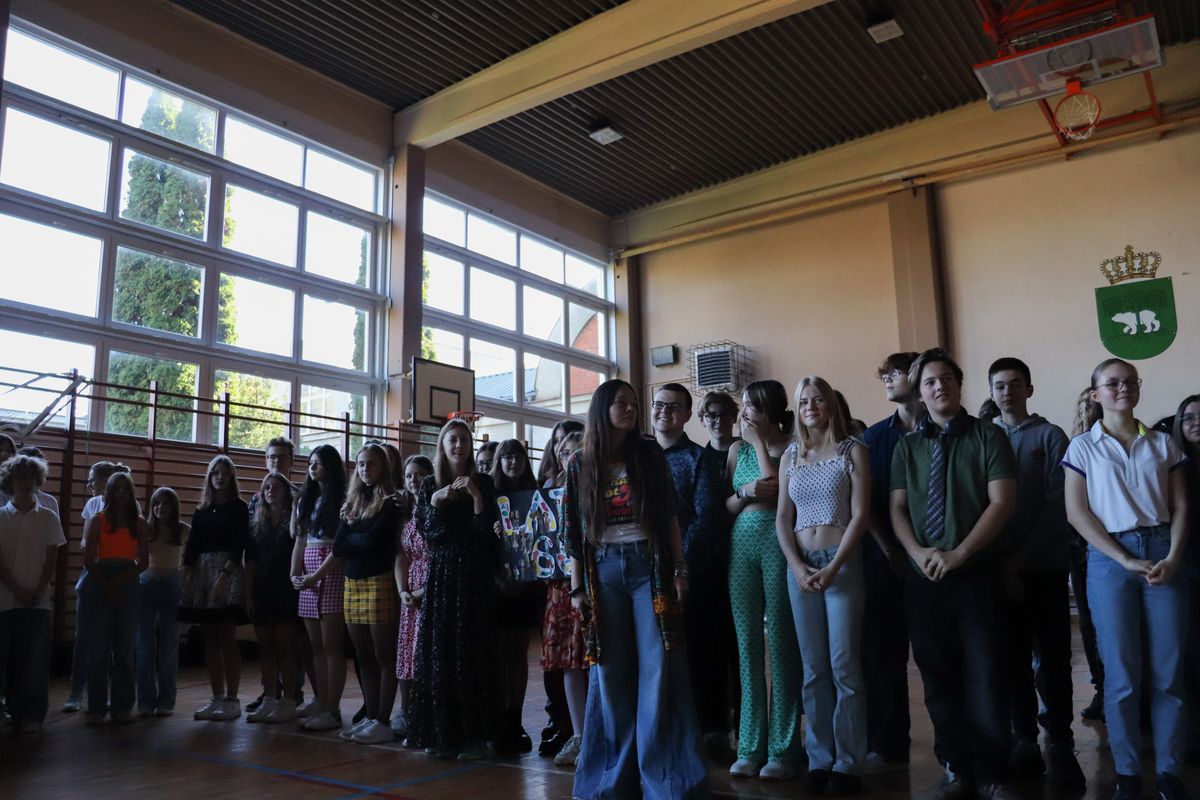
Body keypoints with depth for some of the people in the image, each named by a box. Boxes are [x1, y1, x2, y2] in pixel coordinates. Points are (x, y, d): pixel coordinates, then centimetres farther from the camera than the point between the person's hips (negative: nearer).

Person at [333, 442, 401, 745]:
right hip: (352, 584, 7)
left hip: (379, 583, -6)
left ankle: (383, 722, 4)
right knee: (364, 658, 11)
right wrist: (361, 544, -7)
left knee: (383, 657, -1)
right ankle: (370, 717, 19)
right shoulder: (352, 503, 14)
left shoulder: (389, 503, -4)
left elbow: (373, 540, -14)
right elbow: (338, 547, 5)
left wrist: (351, 540, 1)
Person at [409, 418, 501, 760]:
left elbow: (486, 529, -5)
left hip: (475, 577, -2)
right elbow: (425, 530, 1)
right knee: (438, 653, 1)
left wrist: (475, 495, -16)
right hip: (441, 575, 2)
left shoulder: (483, 483, 4)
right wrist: (435, 501, -14)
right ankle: (441, 733, 10)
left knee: (473, 654, -1)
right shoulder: (430, 486, 8)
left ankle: (473, 734, 6)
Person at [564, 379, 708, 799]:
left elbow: (669, 516, 4)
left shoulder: (649, 454, 4)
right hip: (604, 571, 1)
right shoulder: (580, 464, 5)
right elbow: (574, 532, 6)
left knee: (658, 670, -2)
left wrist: (679, 570, -2)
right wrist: (577, 587, 3)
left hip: (649, 566, -1)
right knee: (611, 673, 7)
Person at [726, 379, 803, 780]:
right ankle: (750, 746, 13)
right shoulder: (737, 448, 14)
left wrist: (759, 441, -7)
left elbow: (780, 490, -16)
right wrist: (744, 492, -8)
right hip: (742, 544, 5)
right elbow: (725, 506, 13)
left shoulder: (793, 446, 0)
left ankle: (782, 749, 8)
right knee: (748, 645, 6)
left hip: (779, 543, -5)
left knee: (781, 644, -1)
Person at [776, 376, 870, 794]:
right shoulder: (790, 455, 12)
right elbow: (782, 518, 9)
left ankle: (848, 763, 6)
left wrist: (833, 568, -14)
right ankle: (819, 759, 15)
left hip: (842, 562, -3)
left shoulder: (852, 450, 2)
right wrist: (797, 567, -5)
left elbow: (860, 514, -5)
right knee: (813, 668, 7)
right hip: (800, 566, 4)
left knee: (844, 666, -3)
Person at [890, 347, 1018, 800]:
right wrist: (916, 551, -10)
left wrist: (958, 553, -14)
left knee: (984, 679, 2)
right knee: (939, 681, 9)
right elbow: (897, 508, 7)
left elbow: (1001, 502, -7)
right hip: (923, 579, 3)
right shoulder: (907, 447, 10)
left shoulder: (988, 437, 1)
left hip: (976, 575, -3)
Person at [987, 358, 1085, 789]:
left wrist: (1021, 555, -14)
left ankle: (1061, 746, 9)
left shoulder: (1050, 436, 2)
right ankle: (1025, 740, 14)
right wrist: (1001, 563, -5)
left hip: (1044, 564, -2)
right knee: (1013, 656, 5)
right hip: (1001, 568, 2)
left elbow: (1058, 504, -6)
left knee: (1052, 657, 0)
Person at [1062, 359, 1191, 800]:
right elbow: (1076, 512, -3)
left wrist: (1173, 558, -8)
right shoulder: (1083, 447, 4)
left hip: (1163, 554, 2)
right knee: (1122, 672, 1)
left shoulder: (1163, 444, 11)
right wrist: (1125, 559, -11)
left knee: (1168, 670, 3)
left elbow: (1180, 505, 7)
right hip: (1109, 558, -2)